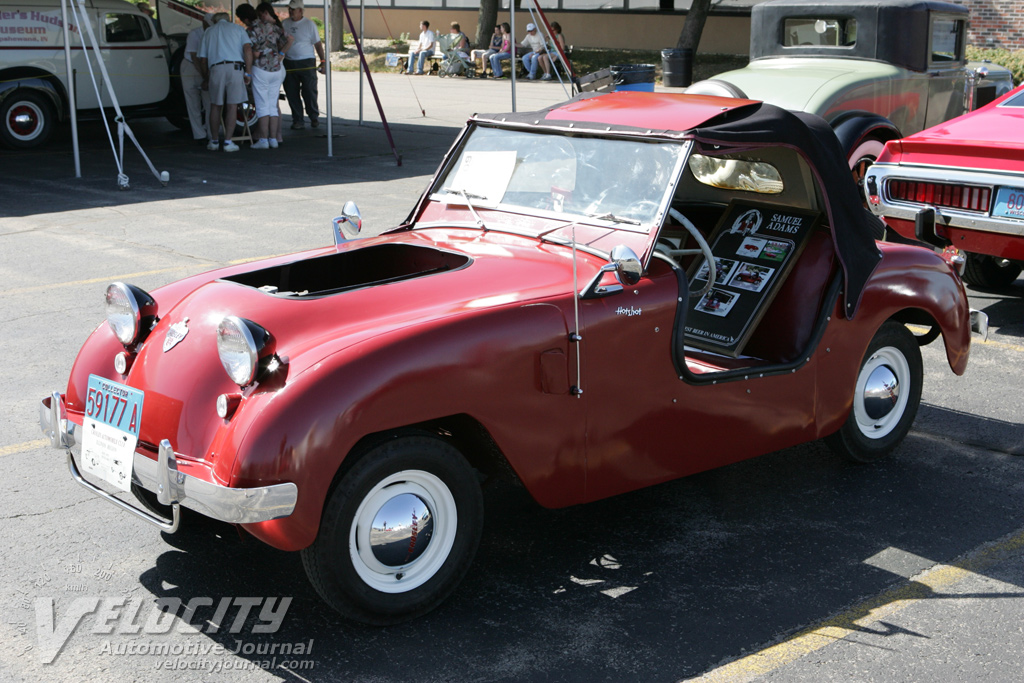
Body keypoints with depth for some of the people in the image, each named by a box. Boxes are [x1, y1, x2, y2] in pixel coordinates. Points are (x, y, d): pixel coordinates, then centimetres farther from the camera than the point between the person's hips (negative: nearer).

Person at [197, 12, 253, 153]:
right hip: (235, 67, -1)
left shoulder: (208, 32, 23)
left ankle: (214, 142, 16)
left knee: (216, 106, 13)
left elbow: (202, 60, 19)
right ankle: (228, 142, 0)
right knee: (232, 106, 3)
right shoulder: (238, 29, 18)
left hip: (216, 69, 1)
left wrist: (206, 79, 30)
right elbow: (247, 49, 1)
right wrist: (248, 72, 1)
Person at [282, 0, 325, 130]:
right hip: (289, 63, 4)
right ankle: (298, 120, 10)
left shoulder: (309, 24, 0)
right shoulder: (284, 24, 10)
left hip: (307, 62, -4)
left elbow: (318, 44, 0)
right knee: (292, 93, 2)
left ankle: (314, 117, 15)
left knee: (309, 92, -4)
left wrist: (323, 61, -6)